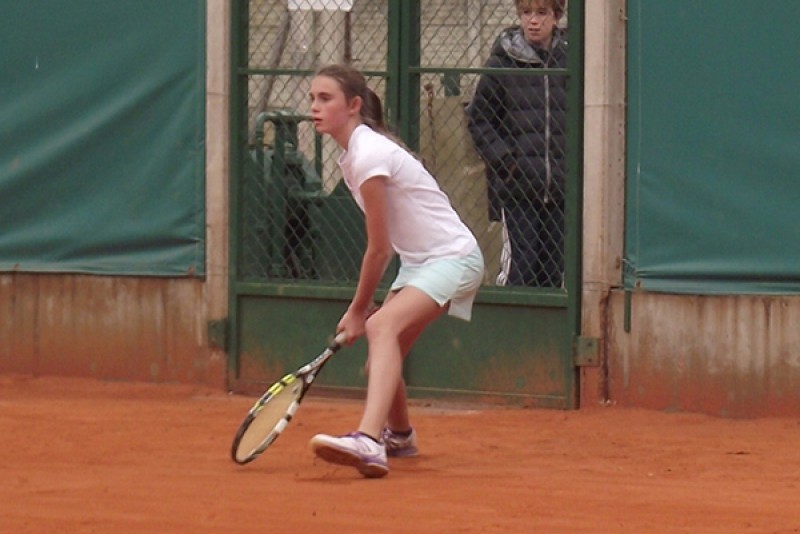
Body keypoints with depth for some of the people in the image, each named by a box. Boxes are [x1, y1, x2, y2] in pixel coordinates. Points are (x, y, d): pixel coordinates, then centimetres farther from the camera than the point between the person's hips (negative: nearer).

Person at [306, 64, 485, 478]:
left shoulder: (369, 155, -19)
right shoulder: (351, 155, 9)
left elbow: (379, 248, -15)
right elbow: (387, 242, 11)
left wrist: (358, 310, -5)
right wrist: (364, 307, 5)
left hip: (452, 258, -10)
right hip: (418, 260, 10)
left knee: (383, 326, -31)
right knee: (384, 354, 18)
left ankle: (369, 441, -52)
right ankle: (399, 435, 49)